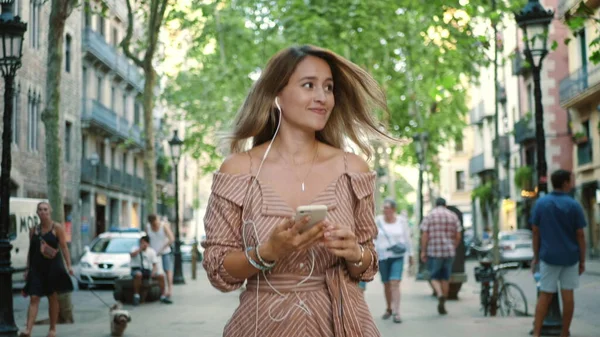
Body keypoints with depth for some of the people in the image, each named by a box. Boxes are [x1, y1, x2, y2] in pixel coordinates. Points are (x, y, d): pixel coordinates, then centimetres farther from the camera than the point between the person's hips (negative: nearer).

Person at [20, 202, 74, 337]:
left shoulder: (57, 228, -1)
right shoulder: (33, 230, 10)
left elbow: (64, 247, -4)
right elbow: (30, 250, 14)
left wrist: (68, 265, -10)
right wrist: (27, 268, 11)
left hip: (53, 267, -3)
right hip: (36, 267, 3)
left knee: (53, 298, 5)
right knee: (34, 298, -7)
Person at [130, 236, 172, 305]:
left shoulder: (152, 251, 8)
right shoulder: (135, 249, 0)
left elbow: (155, 264, 4)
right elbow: (132, 255, -25)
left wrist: (154, 271, -16)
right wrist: (140, 248, -18)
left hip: (148, 270, 3)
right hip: (137, 269, -3)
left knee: (161, 276, -18)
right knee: (138, 275, -39)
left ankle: (163, 296, -9)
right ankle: (136, 296, -26)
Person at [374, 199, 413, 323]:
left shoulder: (401, 220, 0)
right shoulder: (378, 221, 1)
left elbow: (407, 238, 8)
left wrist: (410, 254, 10)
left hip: (397, 256, -2)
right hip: (383, 256, 2)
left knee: (395, 283, -13)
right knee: (386, 284, 10)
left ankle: (396, 313, -13)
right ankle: (389, 308, 30)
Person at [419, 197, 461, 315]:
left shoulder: (429, 216, 0)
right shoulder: (453, 216, 7)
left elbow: (424, 235, -6)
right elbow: (458, 236, 5)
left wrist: (423, 251, -3)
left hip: (433, 252, -2)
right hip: (449, 252, 2)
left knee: (434, 277, 7)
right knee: (445, 278, 11)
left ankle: (440, 294, -21)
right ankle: (442, 305, 13)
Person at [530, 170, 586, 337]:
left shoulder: (540, 203, -1)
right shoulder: (574, 205, -7)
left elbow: (535, 232, 1)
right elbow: (580, 235, -5)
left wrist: (536, 256, 8)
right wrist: (582, 260, 3)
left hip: (548, 256, 1)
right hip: (570, 257, -1)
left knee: (545, 296, 5)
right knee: (567, 295, 7)